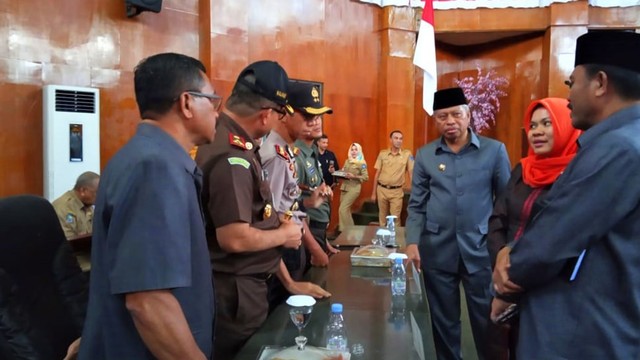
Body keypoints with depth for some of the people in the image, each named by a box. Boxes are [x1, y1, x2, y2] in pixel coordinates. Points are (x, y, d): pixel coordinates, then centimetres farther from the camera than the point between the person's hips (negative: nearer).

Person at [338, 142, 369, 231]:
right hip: (344, 187, 7)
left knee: (343, 209, -12)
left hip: (354, 188, -7)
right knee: (346, 209, 9)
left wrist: (354, 176, -20)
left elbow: (366, 177, -9)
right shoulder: (347, 161, 13)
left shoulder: (362, 163, -5)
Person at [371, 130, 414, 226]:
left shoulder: (407, 154, -3)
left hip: (397, 191, -2)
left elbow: (411, 173, -2)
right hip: (382, 190, 2)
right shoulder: (382, 154, 2)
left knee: (395, 218, -1)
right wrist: (374, 193, 7)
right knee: (382, 217, 13)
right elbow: (377, 174, 6)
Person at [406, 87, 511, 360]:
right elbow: (417, 205, 4)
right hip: (437, 250, 2)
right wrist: (413, 242, -6)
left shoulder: (494, 150, -1)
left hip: (480, 249, -1)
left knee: (486, 320, 10)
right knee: (443, 321, 15)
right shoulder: (425, 155, 4)